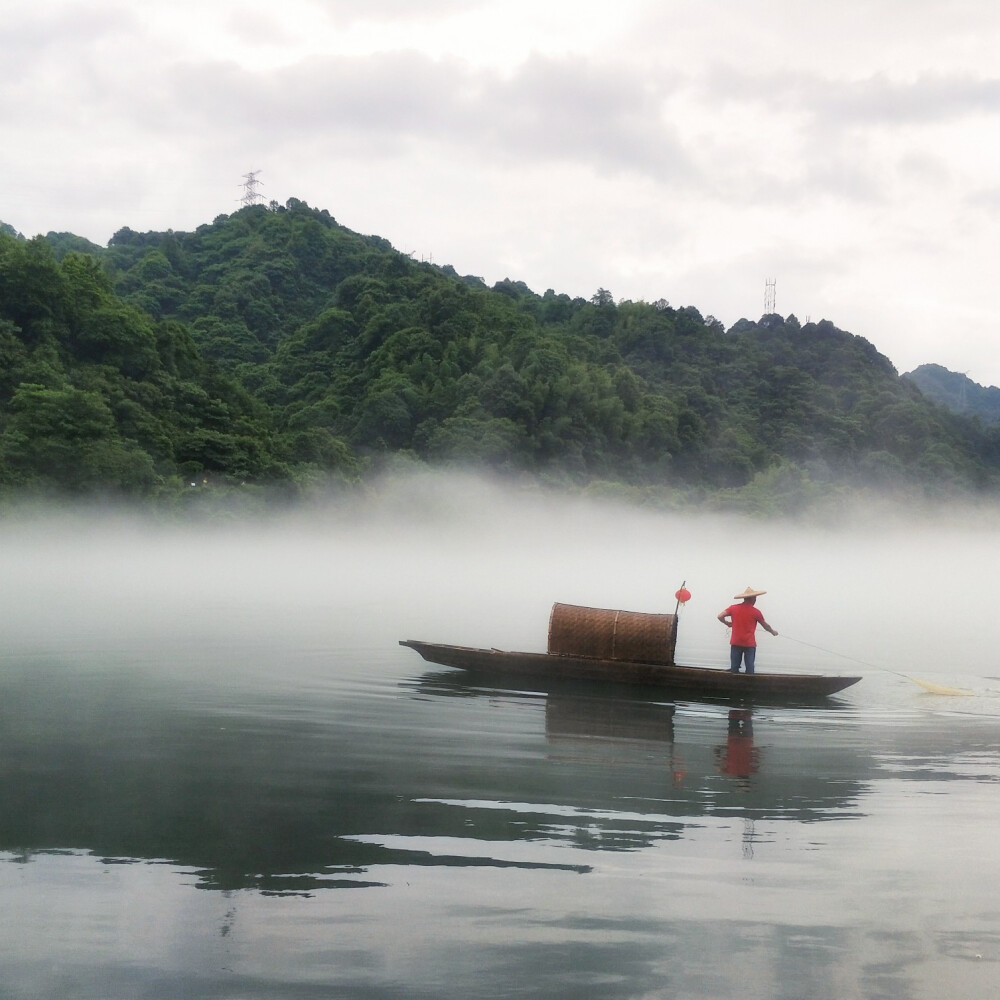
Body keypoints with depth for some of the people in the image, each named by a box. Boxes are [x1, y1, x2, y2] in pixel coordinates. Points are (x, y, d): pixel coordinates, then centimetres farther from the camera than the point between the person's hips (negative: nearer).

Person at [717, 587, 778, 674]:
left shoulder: (733, 608, -1)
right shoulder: (755, 612, -4)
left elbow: (720, 616, -6)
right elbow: (765, 625, 10)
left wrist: (727, 623, 15)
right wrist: (773, 632, 30)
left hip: (736, 643, 2)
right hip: (749, 644, -2)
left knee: (734, 667, 7)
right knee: (749, 667, 3)